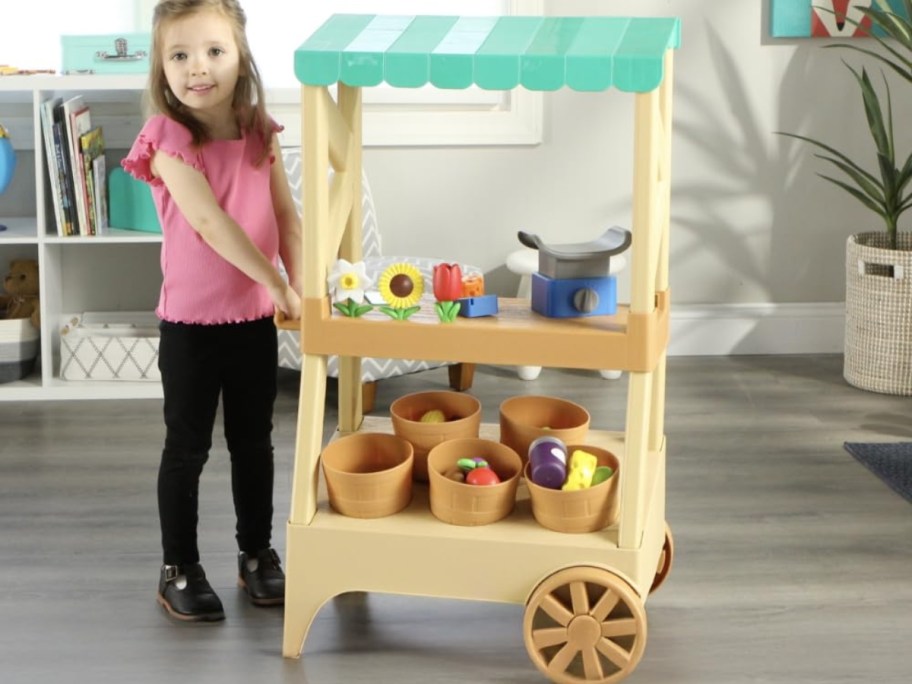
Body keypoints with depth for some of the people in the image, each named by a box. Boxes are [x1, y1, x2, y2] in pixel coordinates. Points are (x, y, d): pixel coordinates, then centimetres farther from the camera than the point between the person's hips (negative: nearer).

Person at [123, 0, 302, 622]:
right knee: (187, 447, 7)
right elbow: (210, 222, -23)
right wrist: (279, 286, -27)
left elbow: (287, 216, -1)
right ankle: (179, 568, 21)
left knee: (254, 441, 16)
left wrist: (302, 285, -16)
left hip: (256, 320, 4)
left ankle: (257, 554, 31)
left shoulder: (260, 133, 1)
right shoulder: (169, 140, -15)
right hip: (191, 322, -4)